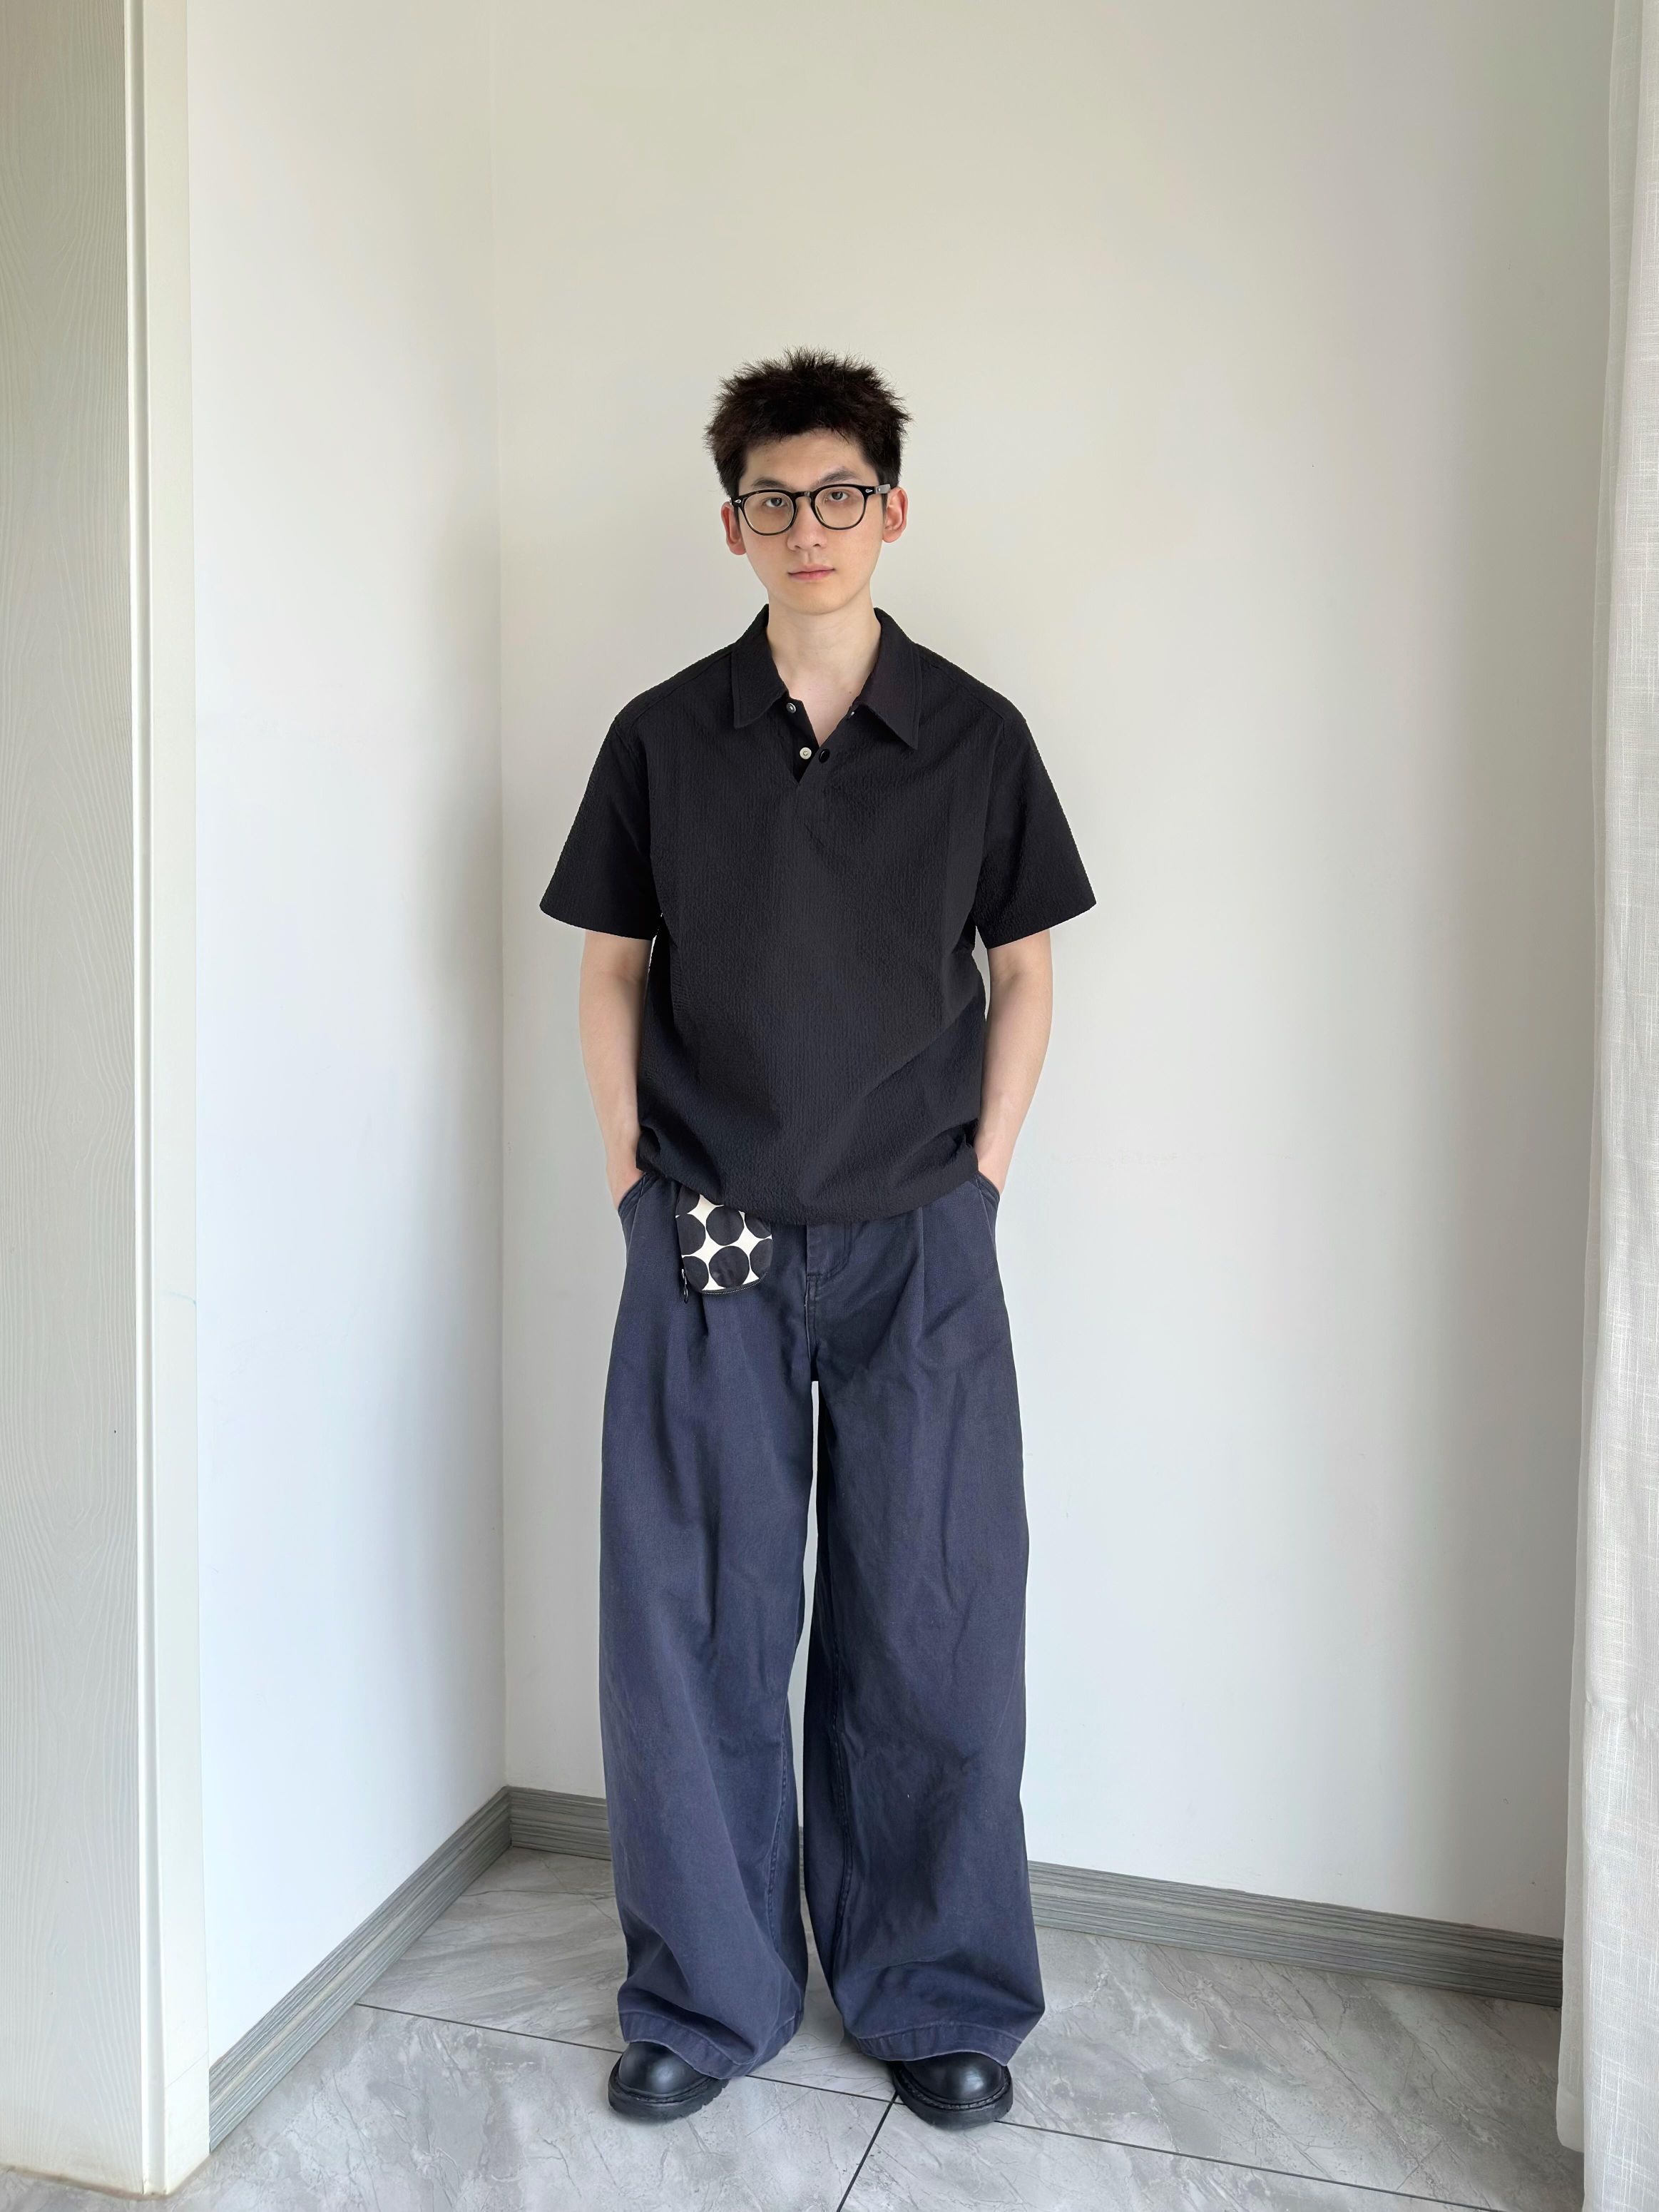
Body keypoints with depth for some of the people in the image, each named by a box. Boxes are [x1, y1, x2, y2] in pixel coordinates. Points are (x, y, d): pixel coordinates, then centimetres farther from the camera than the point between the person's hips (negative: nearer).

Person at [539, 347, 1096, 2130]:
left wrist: (978, 1176, 1)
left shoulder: (975, 737, 2)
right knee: (694, 1622, 7)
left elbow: (1024, 971, 8)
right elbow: (613, 969, 9)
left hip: (916, 1246, 0)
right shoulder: (664, 738, 3)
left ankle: (940, 1994, 27)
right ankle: (707, 1996, 27)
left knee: (931, 1628, 6)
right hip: (706, 1246, 1)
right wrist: (630, 1177, 1)